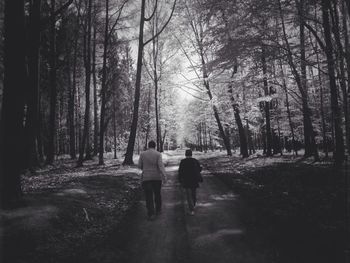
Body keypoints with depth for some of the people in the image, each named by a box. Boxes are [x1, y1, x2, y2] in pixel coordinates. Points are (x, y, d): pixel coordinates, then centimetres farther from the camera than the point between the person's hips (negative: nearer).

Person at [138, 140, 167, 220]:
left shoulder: (142, 154, -1)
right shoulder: (158, 154, -5)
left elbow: (140, 166, 3)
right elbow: (160, 165, -16)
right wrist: (164, 176, -21)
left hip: (146, 178, 0)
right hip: (157, 177, 1)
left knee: (148, 196, 2)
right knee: (157, 194, 19)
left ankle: (151, 214, -5)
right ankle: (158, 209, 33)